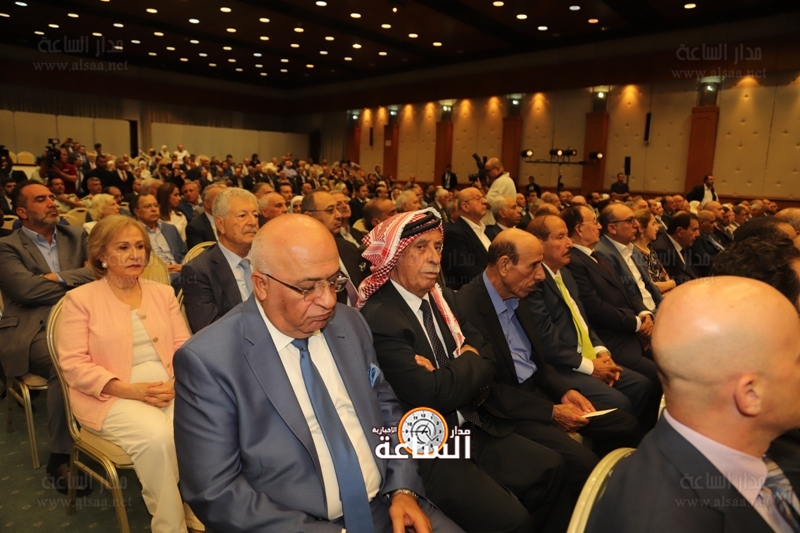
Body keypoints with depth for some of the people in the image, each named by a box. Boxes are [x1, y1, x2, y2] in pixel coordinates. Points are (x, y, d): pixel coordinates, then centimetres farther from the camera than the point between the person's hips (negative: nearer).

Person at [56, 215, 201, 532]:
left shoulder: (163, 293, 14)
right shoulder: (80, 298, 2)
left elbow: (184, 347, 9)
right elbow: (74, 364, -6)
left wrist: (176, 381, -12)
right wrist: (129, 390, -17)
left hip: (168, 390, 3)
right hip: (110, 397, -3)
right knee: (156, 436, -32)